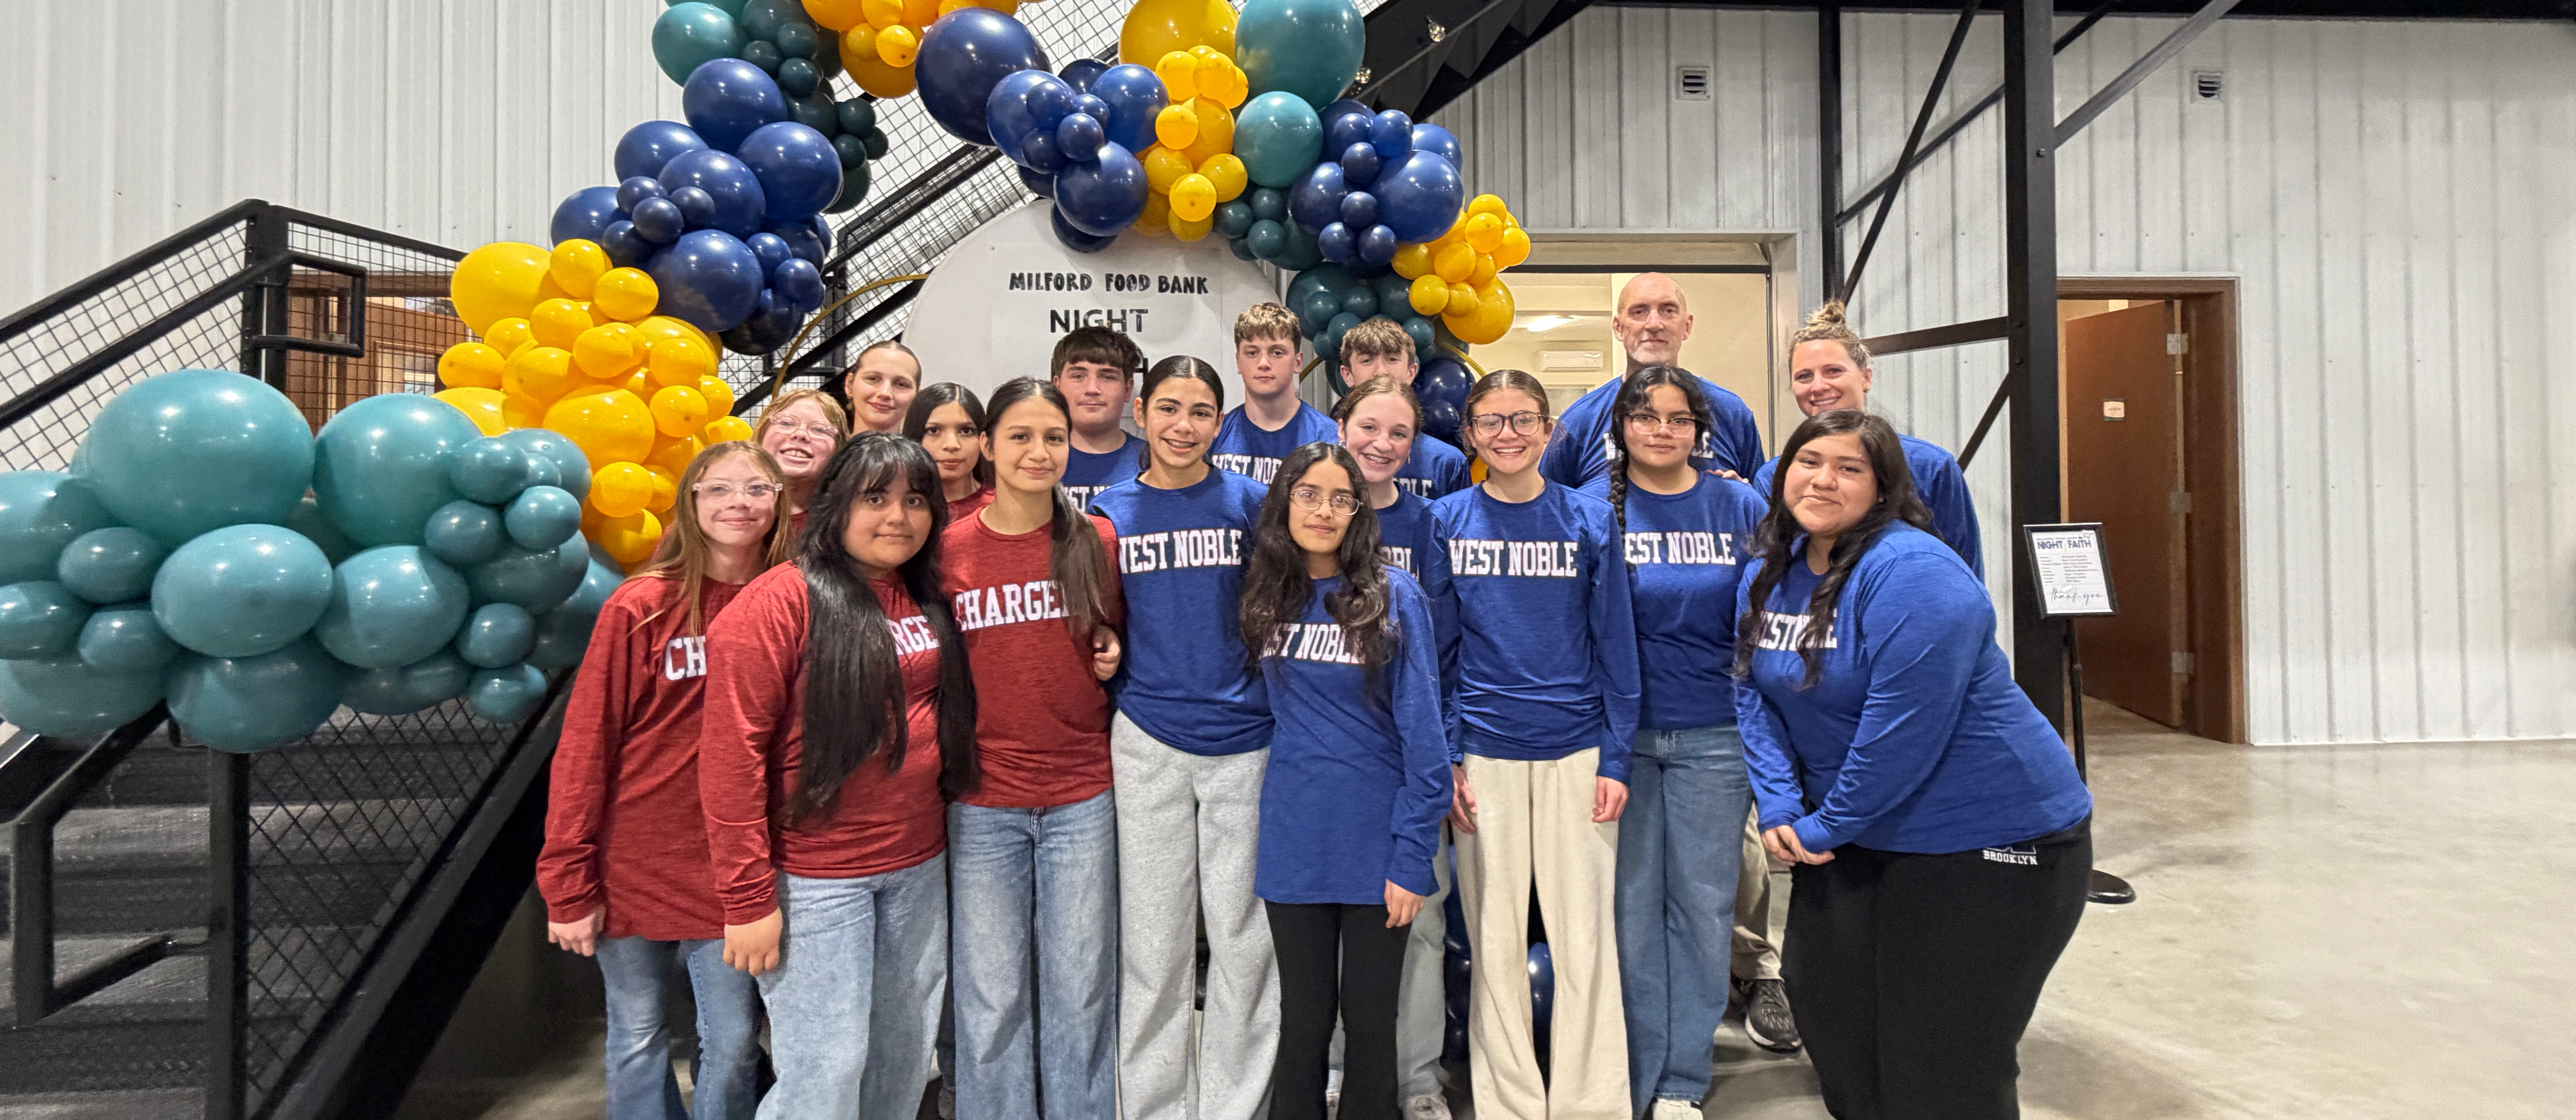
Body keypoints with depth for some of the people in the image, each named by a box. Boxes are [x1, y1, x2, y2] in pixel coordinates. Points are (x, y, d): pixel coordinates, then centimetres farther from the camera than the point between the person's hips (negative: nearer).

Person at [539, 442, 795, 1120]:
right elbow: (585, 744, -7)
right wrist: (568, 884, -8)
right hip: (634, 863, -1)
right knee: (637, 1038, 15)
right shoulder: (641, 607, -9)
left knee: (733, 1047, 7)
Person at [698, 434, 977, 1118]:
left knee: (905, 1060, 16)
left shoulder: (928, 599, 8)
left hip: (919, 867, 6)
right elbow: (731, 752, -15)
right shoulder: (782, 601, -11)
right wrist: (747, 897, -17)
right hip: (816, 878, -6)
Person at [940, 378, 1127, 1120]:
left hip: (1083, 795, 1)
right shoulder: (948, 549, -3)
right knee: (990, 999, 10)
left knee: (1081, 992, 12)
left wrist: (1114, 653, -5)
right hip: (983, 801, 0)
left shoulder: (1099, 541, 0)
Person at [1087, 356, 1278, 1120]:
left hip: (1244, 745, 0)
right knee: (1152, 943, 8)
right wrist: (1117, 681, 0)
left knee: (1244, 940, 7)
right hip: (1148, 747, 1)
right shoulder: (1110, 511, 5)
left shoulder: (1248, 502, 1)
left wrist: (1277, 700, 0)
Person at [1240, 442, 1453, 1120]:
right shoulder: (1262, 599, 3)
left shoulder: (1394, 596, -9)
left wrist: (1413, 856, -13)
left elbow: (1422, 729, -10)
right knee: (1304, 1018, 14)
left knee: (1371, 1019, 12)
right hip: (1293, 842, 3)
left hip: (1375, 844, -2)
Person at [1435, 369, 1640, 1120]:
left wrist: (1616, 759, -3)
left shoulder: (1588, 520, 2)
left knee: (1583, 938, 5)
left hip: (1576, 753, 0)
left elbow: (1615, 644, 2)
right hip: (1483, 756, 1)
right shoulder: (1446, 521, 2)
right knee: (1494, 941, 8)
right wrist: (1442, 760, -3)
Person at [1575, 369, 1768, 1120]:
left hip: (1712, 736, 1)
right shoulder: (1591, 508, -1)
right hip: (1620, 732, -1)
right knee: (1631, 902, 6)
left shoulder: (1740, 507, 2)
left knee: (1703, 904, 8)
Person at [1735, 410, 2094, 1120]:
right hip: (1851, 836, 8)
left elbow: (1904, 727, -26)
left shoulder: (1911, 572, -22)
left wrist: (1827, 826, -16)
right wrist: (1780, 808, -8)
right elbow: (1755, 694, 4)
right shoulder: (1768, 573, 4)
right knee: (1831, 1019, 17)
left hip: (1984, 840, -7)